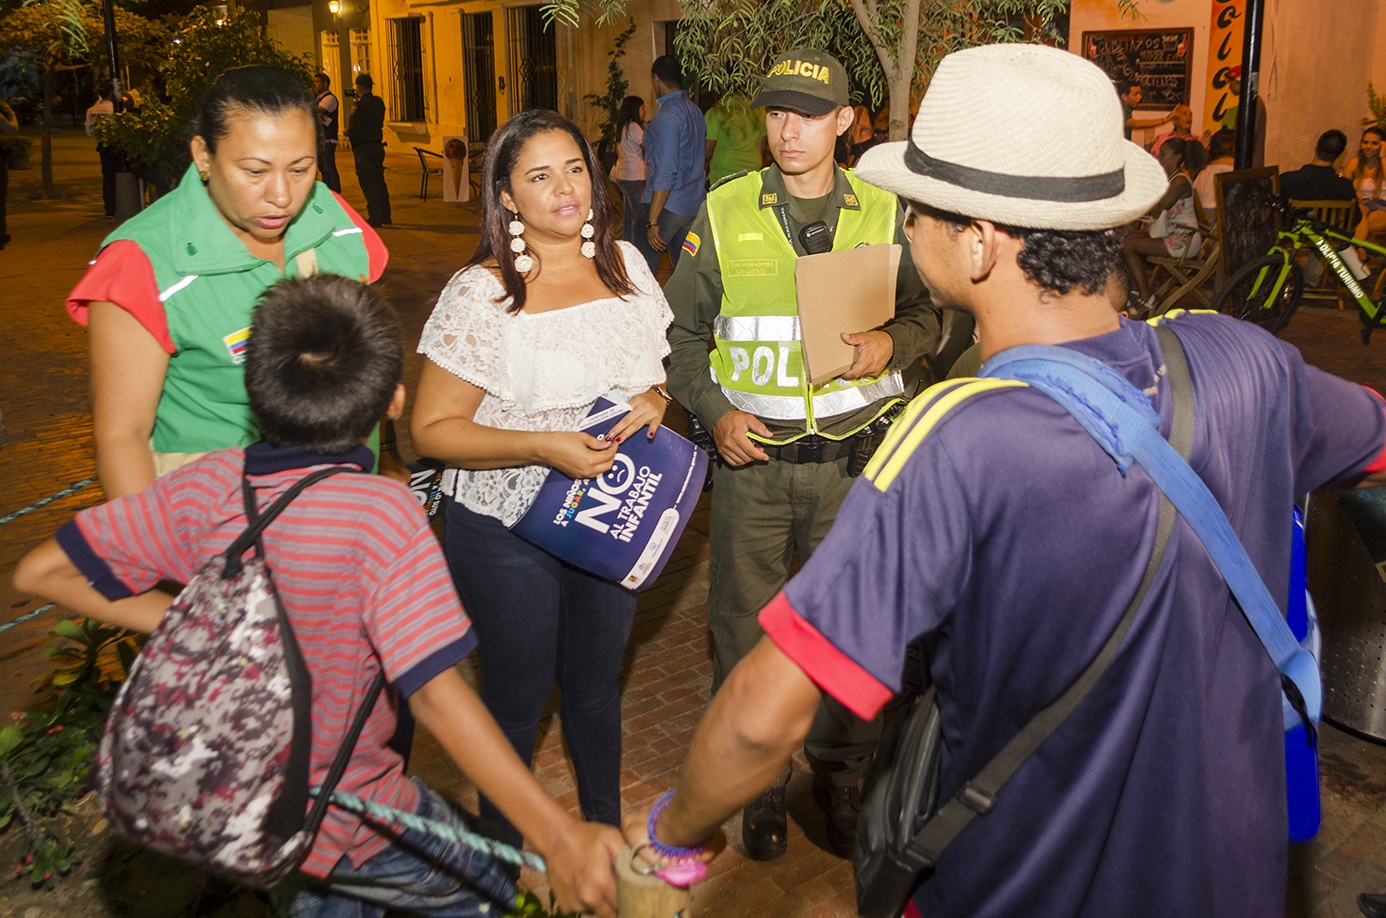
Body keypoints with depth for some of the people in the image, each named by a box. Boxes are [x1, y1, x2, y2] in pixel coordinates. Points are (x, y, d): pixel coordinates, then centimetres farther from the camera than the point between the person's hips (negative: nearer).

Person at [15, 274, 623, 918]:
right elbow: (434, 691, -35)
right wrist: (558, 835, -36)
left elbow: (42, 571, -8)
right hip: (344, 823, -5)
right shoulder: (381, 511, -30)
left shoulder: (207, 486, -16)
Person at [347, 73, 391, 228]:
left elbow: (354, 130, -18)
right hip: (377, 145, 8)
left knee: (368, 184, -3)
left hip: (364, 148, -8)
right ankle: (385, 216, 21)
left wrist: (347, 132, 4)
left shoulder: (361, 105, -16)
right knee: (379, 182, 15)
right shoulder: (379, 102, 7)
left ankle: (375, 218, -4)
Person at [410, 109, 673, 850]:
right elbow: (432, 429, -14)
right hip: (508, 530, -4)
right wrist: (543, 446, -26)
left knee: (595, 685, 21)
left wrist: (653, 404, -9)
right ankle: (507, 853, 38)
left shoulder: (624, 263, 1)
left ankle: (606, 829, 44)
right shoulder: (478, 294, -15)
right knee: (517, 698, 12)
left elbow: (657, 367, 14)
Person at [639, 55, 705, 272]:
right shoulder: (695, 110, 13)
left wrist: (652, 221, -20)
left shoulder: (667, 114, -14)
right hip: (694, 204, 9)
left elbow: (666, 172, -20)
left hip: (667, 205, -9)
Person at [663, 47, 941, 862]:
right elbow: (682, 332, 8)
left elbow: (927, 313, 11)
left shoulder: (884, 214, 4)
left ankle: (842, 775, 33)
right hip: (753, 458, 0)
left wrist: (893, 346, -11)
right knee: (746, 627, 8)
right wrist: (714, 410, -7)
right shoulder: (724, 215, 2)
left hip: (855, 458, 1)